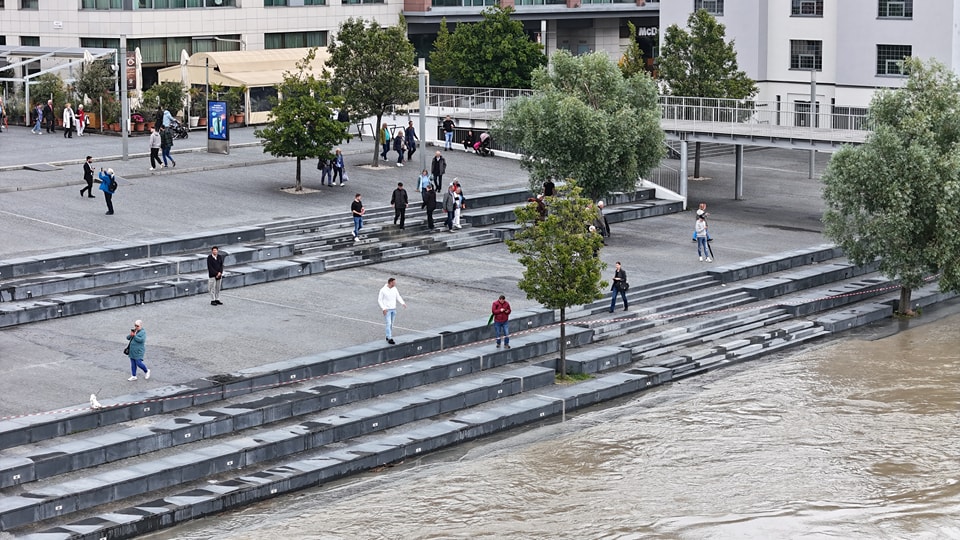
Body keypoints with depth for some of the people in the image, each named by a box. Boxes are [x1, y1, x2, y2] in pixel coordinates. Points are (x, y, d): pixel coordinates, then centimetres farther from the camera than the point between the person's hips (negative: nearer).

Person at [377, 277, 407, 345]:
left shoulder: (394, 289, 4)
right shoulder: (383, 290, -13)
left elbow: (398, 297, 9)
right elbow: (379, 300, -9)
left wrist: (403, 303, -8)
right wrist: (383, 308, -18)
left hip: (393, 309, 6)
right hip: (387, 310, -6)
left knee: (391, 324, 11)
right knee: (388, 324, -11)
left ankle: (388, 337, 22)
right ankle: (390, 339, -11)